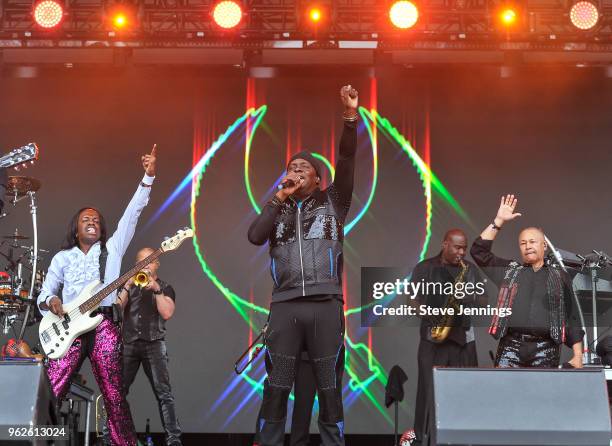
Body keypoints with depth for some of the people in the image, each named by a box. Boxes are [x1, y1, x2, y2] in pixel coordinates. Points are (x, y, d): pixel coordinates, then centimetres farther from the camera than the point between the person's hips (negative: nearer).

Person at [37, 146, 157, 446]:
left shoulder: (112, 249, 14)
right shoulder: (62, 258, 18)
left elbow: (132, 213, 5)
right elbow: (44, 294, 17)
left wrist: (148, 176, -4)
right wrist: (50, 301, -10)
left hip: (103, 327, -1)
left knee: (113, 394, -6)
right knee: (49, 391, -8)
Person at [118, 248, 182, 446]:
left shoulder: (165, 288, 9)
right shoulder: (129, 285, 17)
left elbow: (167, 313, -7)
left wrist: (156, 289, -13)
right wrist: (128, 286, -6)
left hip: (154, 344, -3)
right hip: (128, 344, 3)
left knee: (164, 393, -10)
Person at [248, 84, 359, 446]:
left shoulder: (332, 201, 13)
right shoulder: (278, 208, 19)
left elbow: (347, 161, 0)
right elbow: (255, 237, 2)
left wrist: (351, 116, -12)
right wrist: (280, 197, 2)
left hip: (326, 304, -1)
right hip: (285, 305, 2)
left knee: (330, 387, 2)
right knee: (276, 387, 2)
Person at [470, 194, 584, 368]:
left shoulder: (560, 276, 14)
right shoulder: (509, 271, 16)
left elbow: (571, 318, 11)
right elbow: (479, 251, 8)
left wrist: (578, 355, 3)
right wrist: (499, 221, 2)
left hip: (546, 347, 0)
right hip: (511, 345, 1)